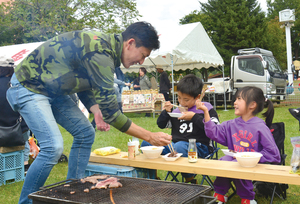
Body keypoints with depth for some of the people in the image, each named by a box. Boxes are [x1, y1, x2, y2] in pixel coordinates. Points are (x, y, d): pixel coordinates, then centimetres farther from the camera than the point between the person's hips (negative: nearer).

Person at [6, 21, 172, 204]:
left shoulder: (104, 45, 2)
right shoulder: (99, 54, -30)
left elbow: (85, 85, 12)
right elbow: (110, 110, -29)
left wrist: (96, 111, -7)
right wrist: (150, 137, -23)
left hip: (51, 90, 10)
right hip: (27, 88, -10)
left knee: (85, 133, 5)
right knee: (53, 146, -21)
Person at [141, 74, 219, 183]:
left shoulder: (206, 109, 2)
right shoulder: (177, 110, 15)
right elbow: (161, 125, 23)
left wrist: (194, 117, -12)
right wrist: (166, 112, 4)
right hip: (174, 144, 5)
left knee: (179, 147, -40)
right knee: (146, 143, -12)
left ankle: (190, 180, -14)